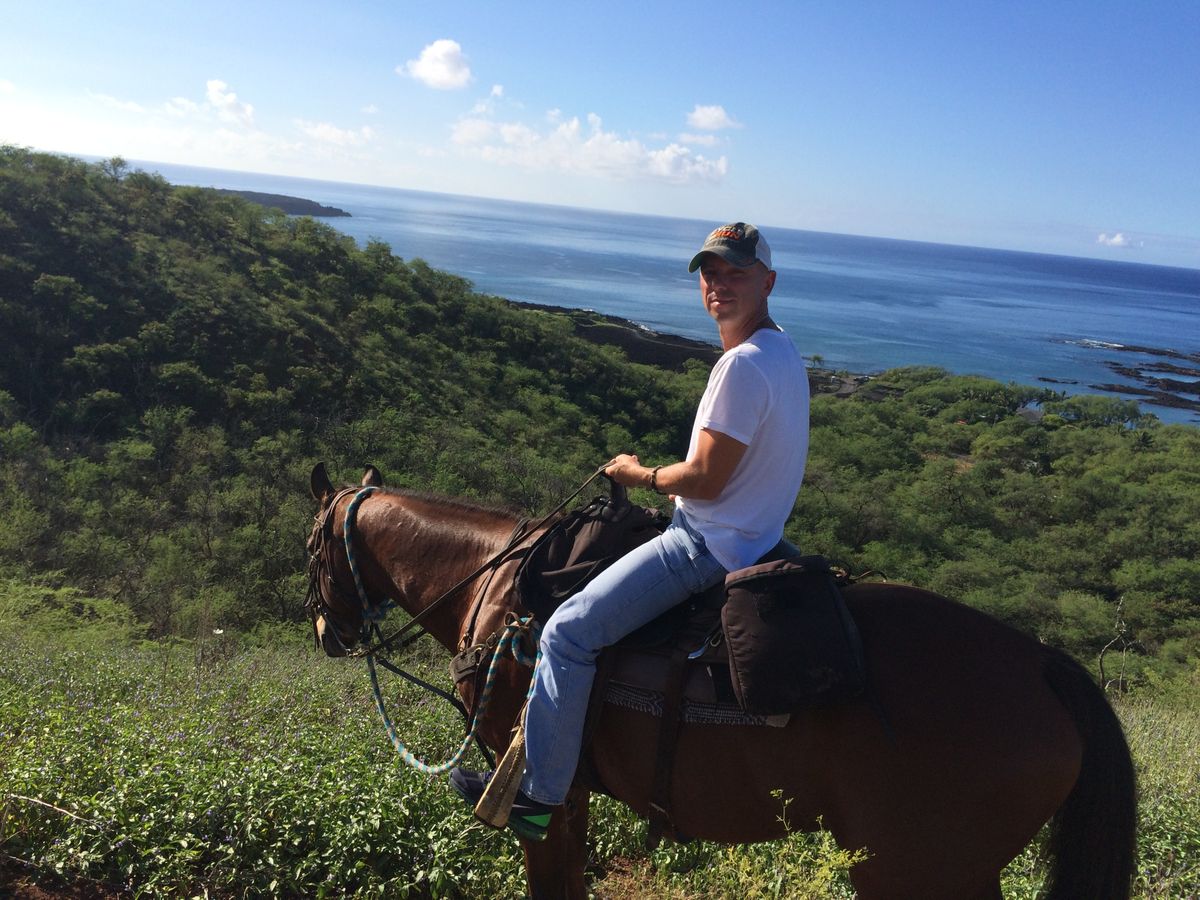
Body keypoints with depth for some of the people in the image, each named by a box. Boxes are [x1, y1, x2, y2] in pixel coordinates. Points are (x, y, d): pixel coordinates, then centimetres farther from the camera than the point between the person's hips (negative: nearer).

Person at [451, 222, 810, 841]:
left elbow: (706, 481, -23)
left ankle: (541, 795, -1)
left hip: (710, 545, -11)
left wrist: (641, 476, -6)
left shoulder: (743, 365, -23)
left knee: (568, 632, -12)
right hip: (749, 533, 11)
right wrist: (671, 485, 15)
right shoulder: (783, 353, 10)